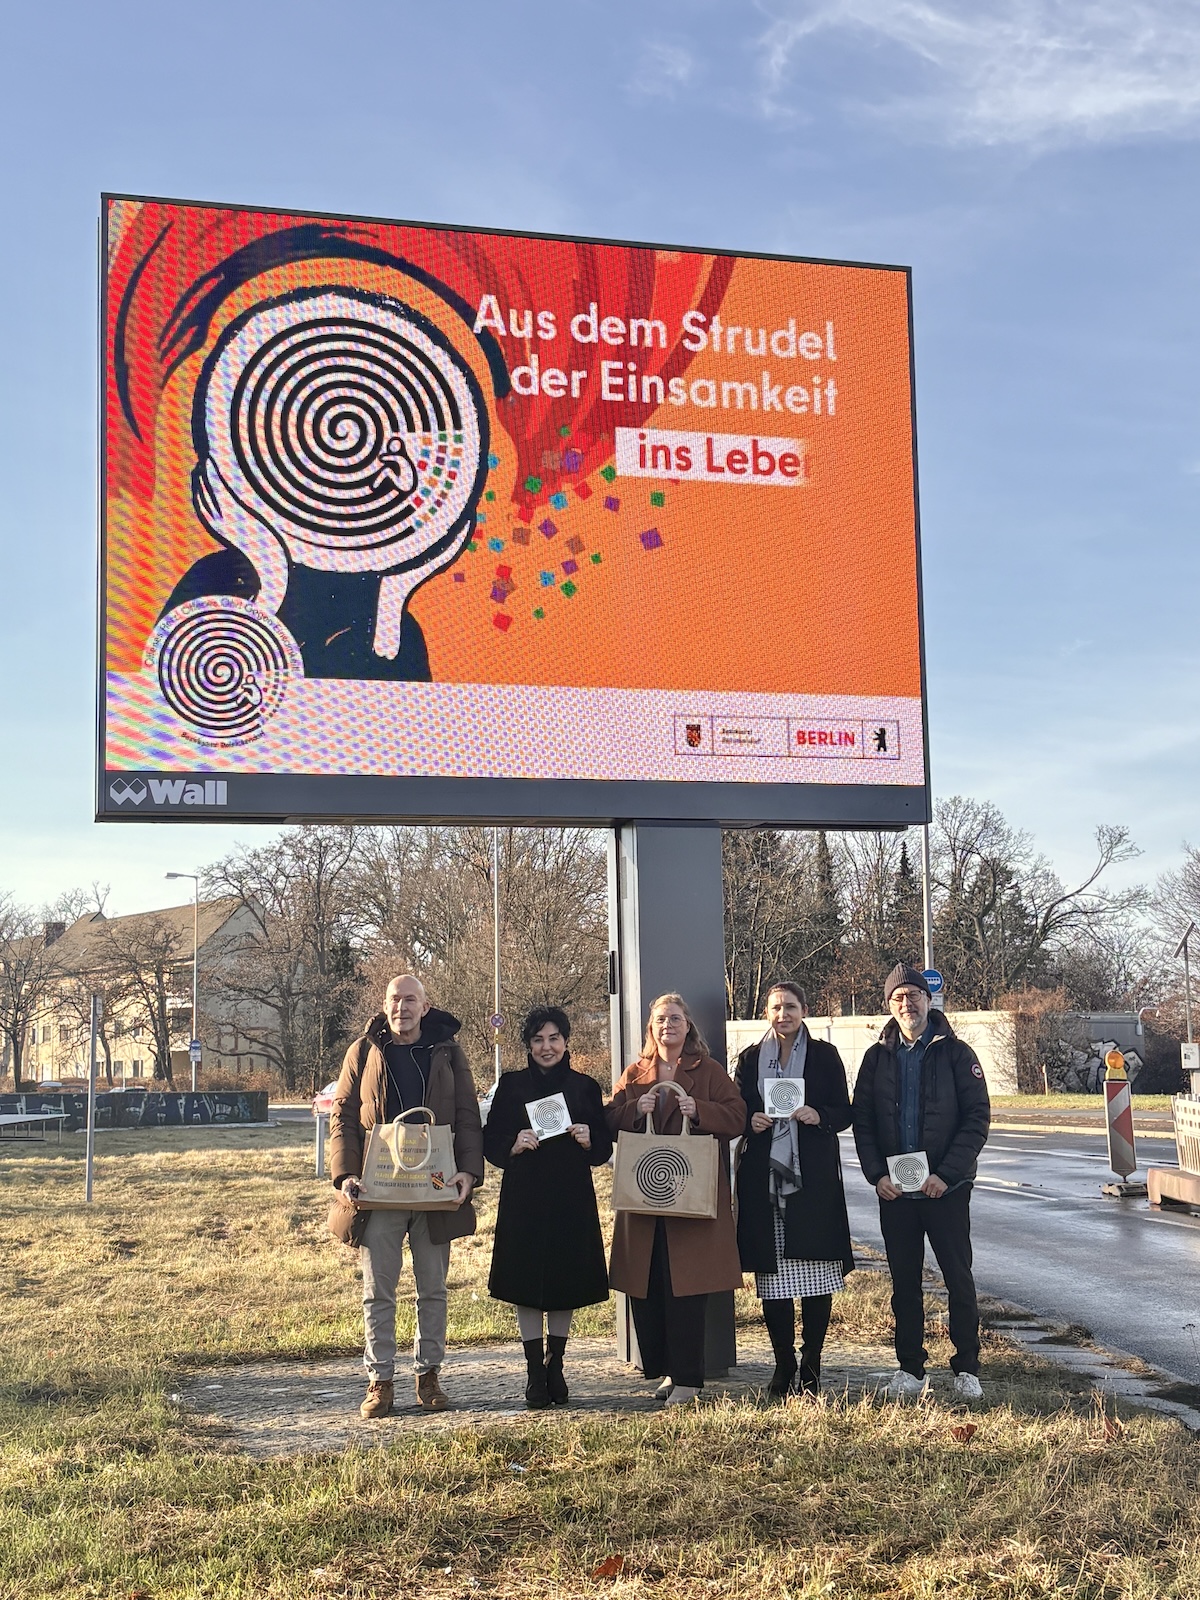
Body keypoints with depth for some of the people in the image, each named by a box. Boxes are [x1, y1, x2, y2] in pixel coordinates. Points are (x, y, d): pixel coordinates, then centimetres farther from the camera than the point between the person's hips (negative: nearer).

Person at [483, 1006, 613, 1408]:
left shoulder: (585, 1087, 6)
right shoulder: (511, 1086, 3)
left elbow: (605, 1147, 8)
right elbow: (490, 1142, 2)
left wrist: (589, 1140, -13)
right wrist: (514, 1145, -17)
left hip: (572, 1199, 1)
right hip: (524, 1199, -1)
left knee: (566, 1283, 5)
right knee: (526, 1283, -1)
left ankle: (555, 1365, 20)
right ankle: (535, 1372, 9)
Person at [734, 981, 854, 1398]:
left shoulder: (825, 1056, 7)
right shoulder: (750, 1058, 12)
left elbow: (844, 1113, 6)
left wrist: (818, 1116, -14)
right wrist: (750, 1120, -8)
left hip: (814, 1176, -1)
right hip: (764, 1175, 2)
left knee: (816, 1271, -4)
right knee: (772, 1273, 0)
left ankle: (810, 1366, 4)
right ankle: (783, 1365, 10)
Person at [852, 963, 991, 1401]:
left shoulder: (955, 1053, -2)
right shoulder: (878, 1058, 7)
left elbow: (978, 1118, -6)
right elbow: (862, 1122, 8)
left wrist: (946, 1174, -14)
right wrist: (877, 1174, -6)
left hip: (947, 1188, -3)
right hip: (894, 1191, 3)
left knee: (959, 1279, 2)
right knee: (904, 1282, 8)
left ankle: (967, 1368, 12)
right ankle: (910, 1367, 17)